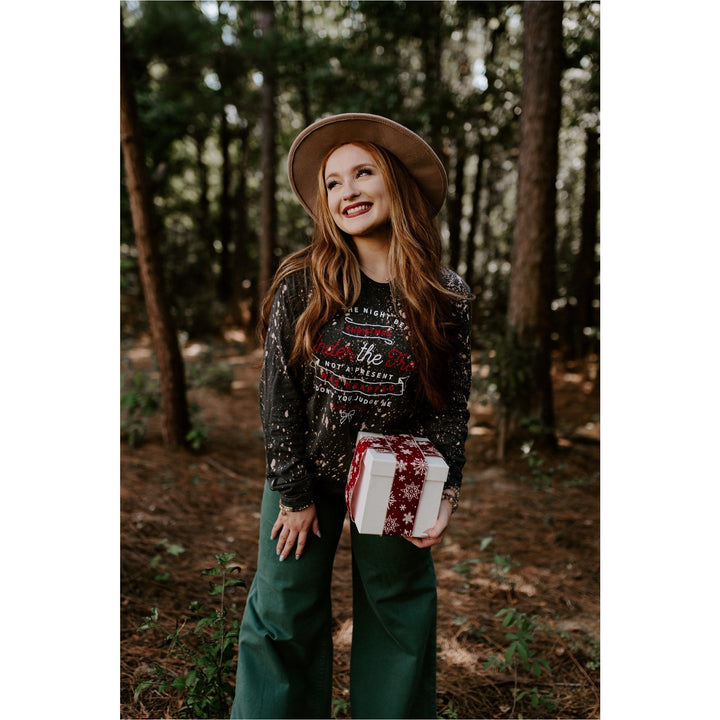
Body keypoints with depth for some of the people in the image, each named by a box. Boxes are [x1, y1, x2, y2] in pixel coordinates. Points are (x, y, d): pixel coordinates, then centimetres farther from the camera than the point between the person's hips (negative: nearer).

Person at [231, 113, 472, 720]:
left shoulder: (446, 297, -11)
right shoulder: (302, 284, -15)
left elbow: (452, 402, -3)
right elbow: (278, 391, -10)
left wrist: (445, 491, -9)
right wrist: (295, 494, -8)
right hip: (307, 471, 0)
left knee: (399, 613, 17)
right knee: (285, 612, 11)